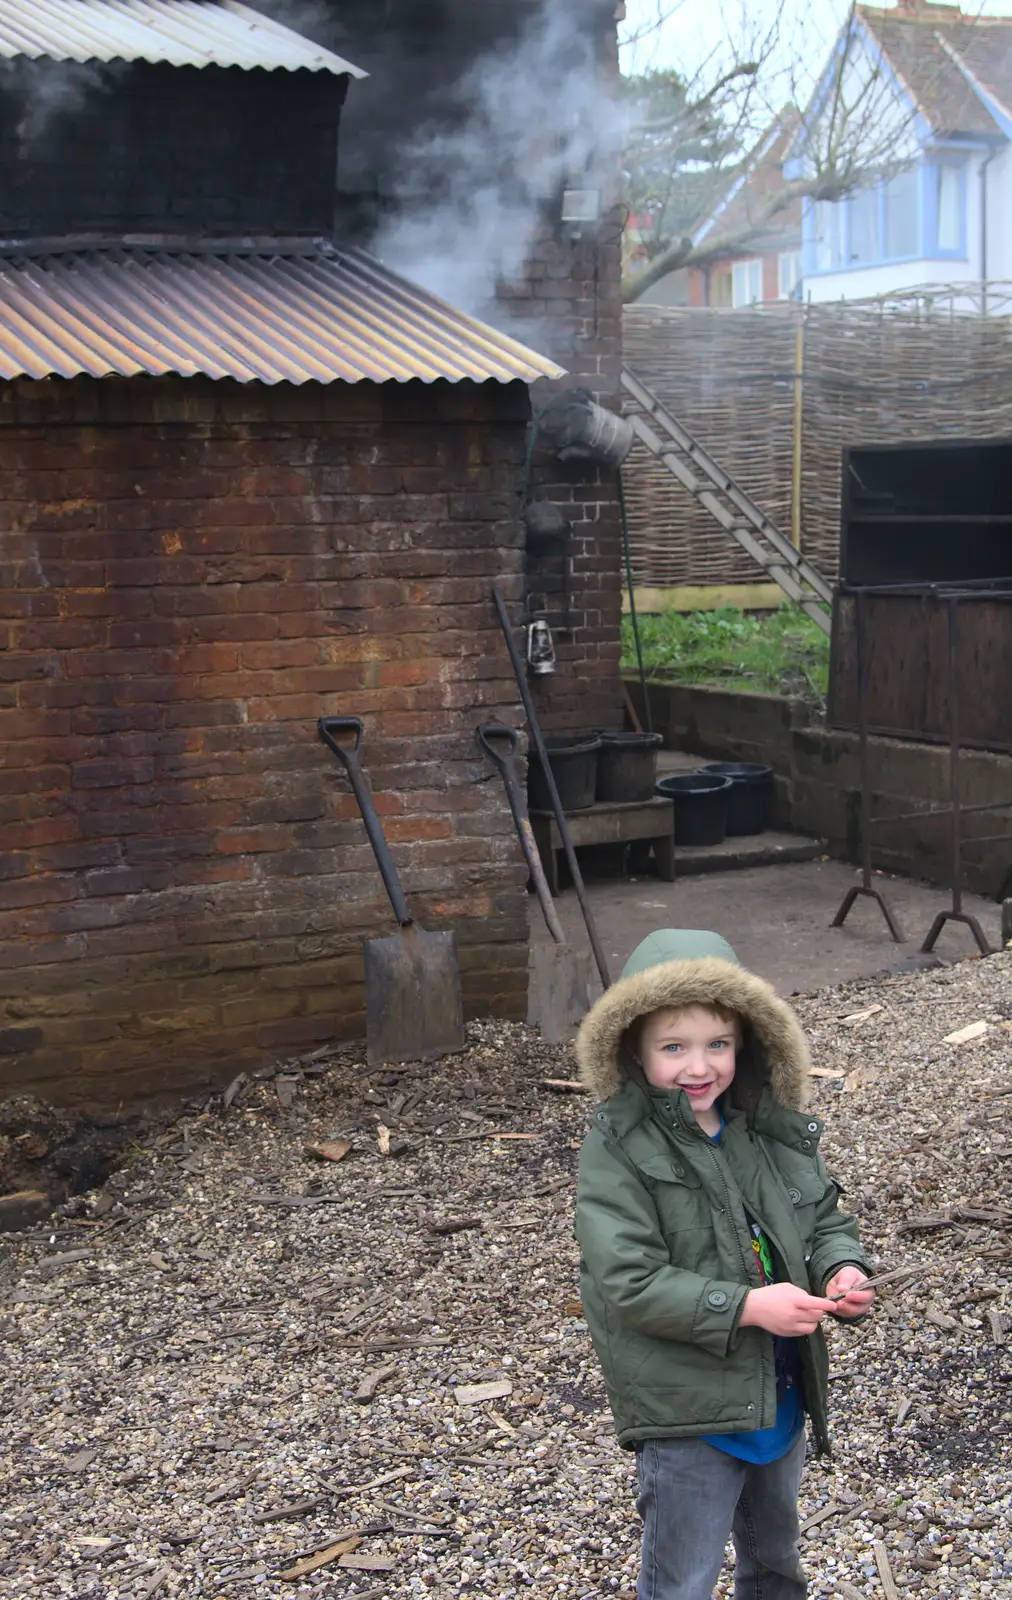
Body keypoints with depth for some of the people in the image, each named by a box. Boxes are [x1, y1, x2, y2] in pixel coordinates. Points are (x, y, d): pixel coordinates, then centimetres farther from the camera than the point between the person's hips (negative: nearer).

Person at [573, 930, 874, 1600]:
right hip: (687, 1408, -6)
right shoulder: (619, 1150, -20)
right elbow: (629, 1282, -24)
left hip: (781, 1391, 6)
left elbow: (826, 1218, 8)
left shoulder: (773, 1128, -3)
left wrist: (843, 1269, -14)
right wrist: (747, 1306, -29)